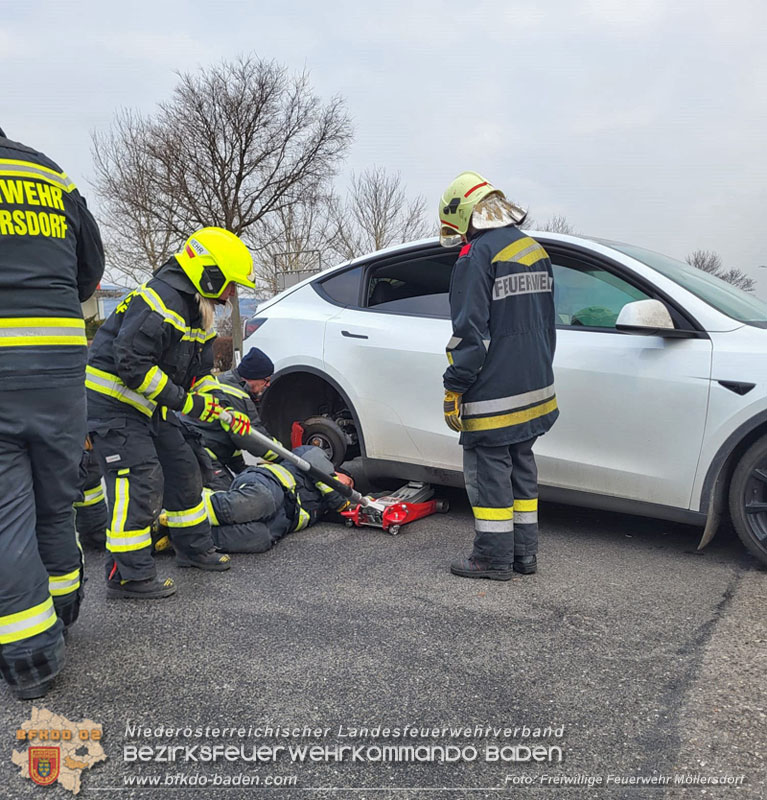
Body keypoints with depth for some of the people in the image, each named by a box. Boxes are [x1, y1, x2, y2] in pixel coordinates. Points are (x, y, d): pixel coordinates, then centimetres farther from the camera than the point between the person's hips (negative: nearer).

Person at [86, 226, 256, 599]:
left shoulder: (196, 310, 10)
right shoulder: (160, 301, -24)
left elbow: (201, 370, 16)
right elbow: (131, 364, -29)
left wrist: (220, 405, 3)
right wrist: (181, 400, -25)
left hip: (151, 404, 10)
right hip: (114, 403, -10)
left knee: (184, 469, 13)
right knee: (138, 482, -13)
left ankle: (195, 548, 27)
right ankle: (129, 575, -4)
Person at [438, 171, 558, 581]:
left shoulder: (477, 256, -14)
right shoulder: (535, 250, 13)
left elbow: (470, 333, -19)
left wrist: (454, 388, -13)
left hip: (493, 394, -9)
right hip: (534, 389, 9)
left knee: (489, 470, 2)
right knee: (521, 467, 16)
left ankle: (494, 556, 11)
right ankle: (524, 551, 24)